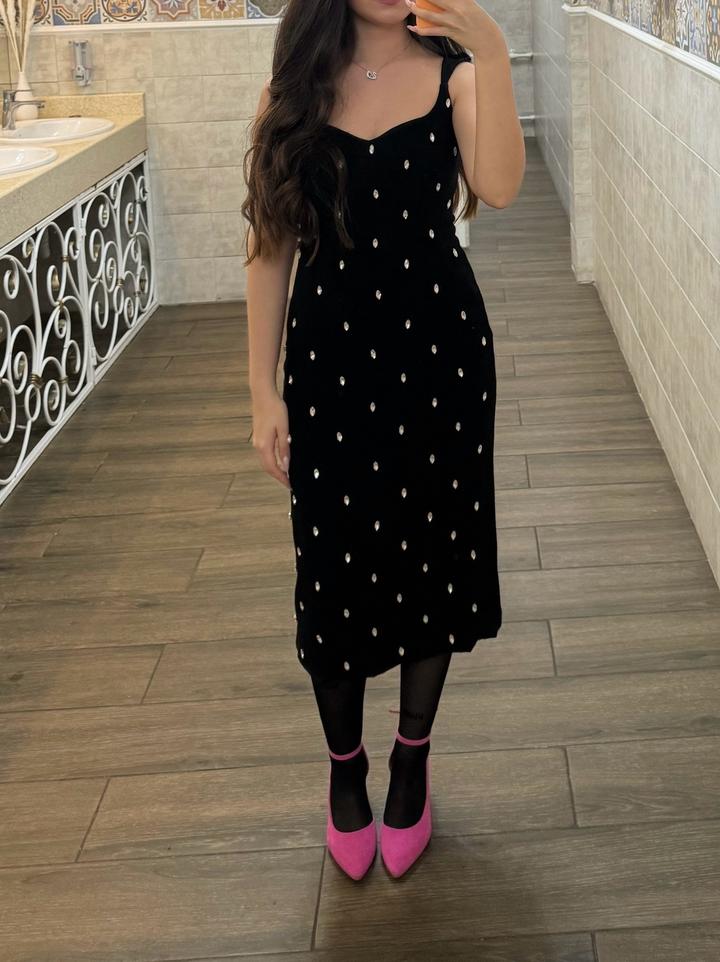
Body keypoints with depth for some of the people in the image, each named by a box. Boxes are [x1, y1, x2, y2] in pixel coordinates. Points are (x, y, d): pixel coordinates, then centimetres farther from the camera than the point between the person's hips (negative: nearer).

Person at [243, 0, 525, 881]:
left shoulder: (452, 72, -3)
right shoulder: (295, 86, 1)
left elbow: (499, 188, -21)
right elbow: (272, 245, 1)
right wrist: (262, 392, -2)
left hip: (439, 349, 0)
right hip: (328, 354, 1)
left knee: (432, 553, 10)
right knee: (334, 566, 7)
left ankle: (412, 758, 31)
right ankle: (344, 765, 29)